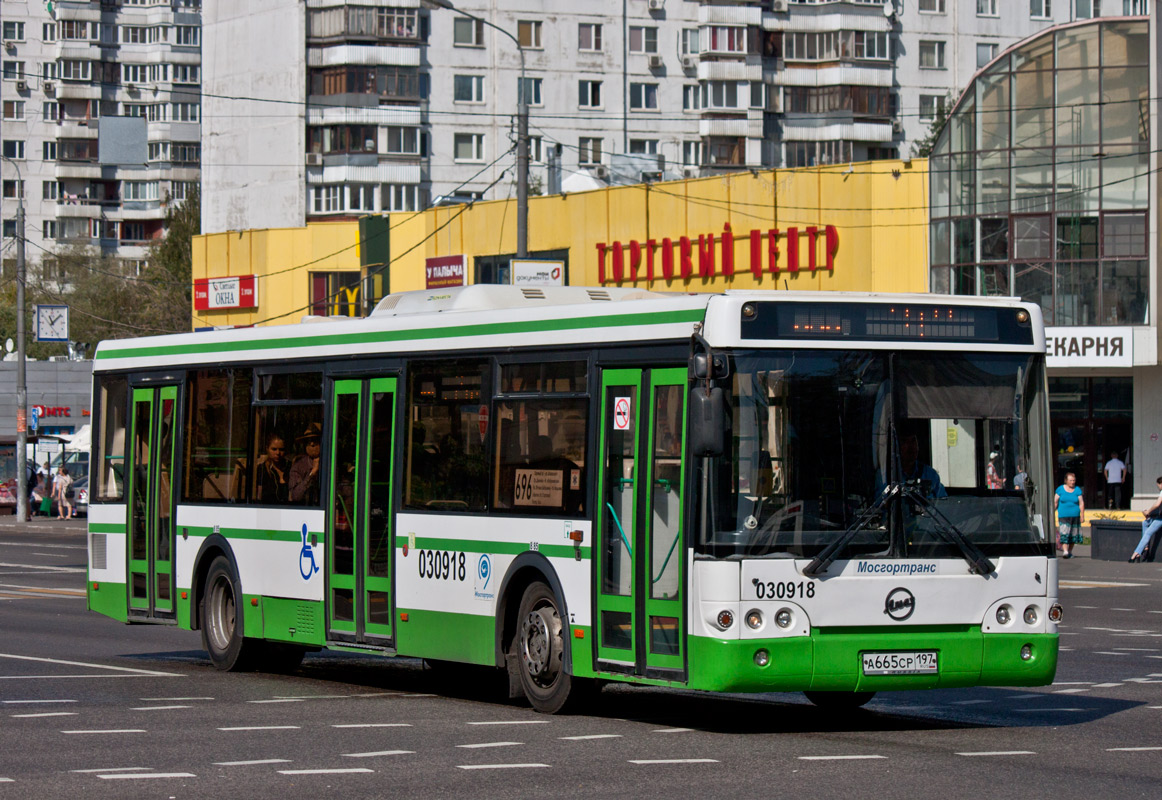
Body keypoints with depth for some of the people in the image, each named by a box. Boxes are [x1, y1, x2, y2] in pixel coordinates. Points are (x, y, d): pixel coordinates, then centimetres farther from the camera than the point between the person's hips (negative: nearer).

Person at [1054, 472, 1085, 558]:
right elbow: (1055, 502, 7)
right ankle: (1065, 551, -21)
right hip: (1063, 516, -2)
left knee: (1073, 534, 6)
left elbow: (1081, 503, 4)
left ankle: (1070, 551, 18)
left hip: (1075, 516, 2)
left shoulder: (1077, 490, 5)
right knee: (1064, 533, -14)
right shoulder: (1060, 489, 4)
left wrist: (1082, 516, -2)